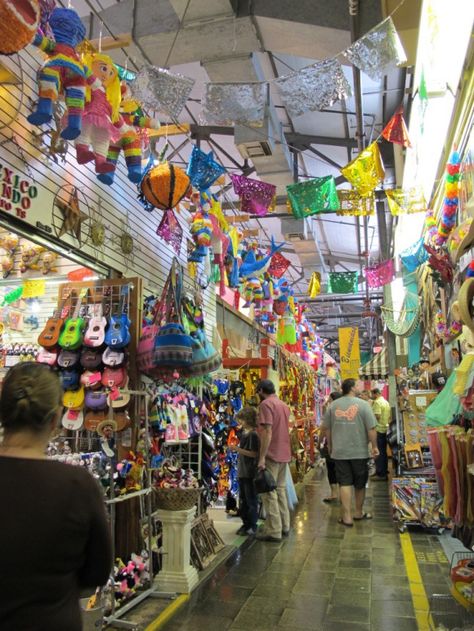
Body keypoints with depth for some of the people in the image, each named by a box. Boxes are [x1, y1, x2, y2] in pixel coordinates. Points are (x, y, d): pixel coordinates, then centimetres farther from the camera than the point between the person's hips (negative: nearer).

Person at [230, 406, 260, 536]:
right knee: (243, 500, 16)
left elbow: (254, 454, -22)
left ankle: (252, 526, 12)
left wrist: (238, 449, -23)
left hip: (250, 473, -9)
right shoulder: (244, 432, 10)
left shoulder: (253, 434, -16)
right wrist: (236, 449, 7)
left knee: (251, 500, 2)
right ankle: (246, 524, 26)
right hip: (242, 471, 9)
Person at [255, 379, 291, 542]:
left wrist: (262, 457, -18)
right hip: (284, 455, 8)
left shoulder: (266, 404, -12)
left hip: (272, 455, -8)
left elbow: (267, 432, -19)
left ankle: (273, 531, 1)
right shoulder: (284, 405, 14)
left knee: (269, 492, -2)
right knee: (280, 489, 16)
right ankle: (284, 526, 20)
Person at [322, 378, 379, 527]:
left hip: (339, 452, 2)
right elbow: (371, 429, -10)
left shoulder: (333, 405, 4)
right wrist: (374, 446, 1)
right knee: (360, 484, 14)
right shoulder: (363, 404, -7)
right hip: (359, 451, -2)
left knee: (345, 483, 4)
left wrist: (330, 446, 20)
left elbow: (326, 428, 9)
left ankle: (347, 517, 0)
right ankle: (359, 513, 28)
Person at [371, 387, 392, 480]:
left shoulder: (377, 402, -15)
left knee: (378, 452, -4)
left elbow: (377, 416, -23)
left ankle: (380, 474, -2)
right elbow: (390, 416, 18)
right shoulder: (386, 402, 14)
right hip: (385, 429, 9)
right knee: (383, 451, 14)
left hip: (378, 429, -9)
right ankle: (384, 472, 21)